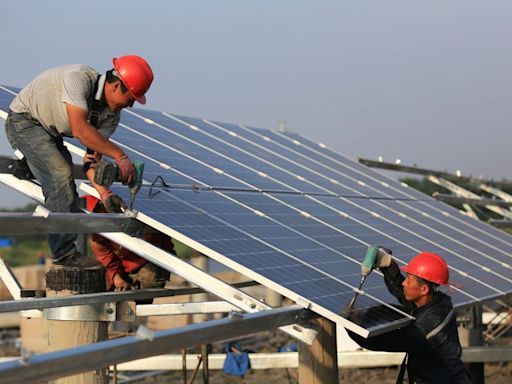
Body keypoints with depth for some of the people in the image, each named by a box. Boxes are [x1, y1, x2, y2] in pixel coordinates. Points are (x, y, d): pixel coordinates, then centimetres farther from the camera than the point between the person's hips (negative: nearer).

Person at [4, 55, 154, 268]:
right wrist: (120, 155, -41)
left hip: (49, 132, 9)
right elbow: (80, 130, -43)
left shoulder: (112, 115, -10)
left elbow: (92, 156, -10)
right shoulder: (79, 77, -33)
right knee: (60, 176, -20)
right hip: (24, 120, -9)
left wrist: (103, 191, -24)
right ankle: (65, 253, -19)